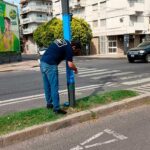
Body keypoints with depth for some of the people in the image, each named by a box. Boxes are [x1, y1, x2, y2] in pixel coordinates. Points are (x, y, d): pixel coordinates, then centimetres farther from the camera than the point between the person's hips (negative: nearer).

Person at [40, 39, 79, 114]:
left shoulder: (61, 40, 20)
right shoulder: (69, 48, -1)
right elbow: (70, 65, -4)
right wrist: (75, 69, 15)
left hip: (42, 62, 8)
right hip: (50, 65, -8)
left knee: (47, 86, 18)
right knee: (54, 87, -1)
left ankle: (49, 103, 31)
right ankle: (56, 108, 5)